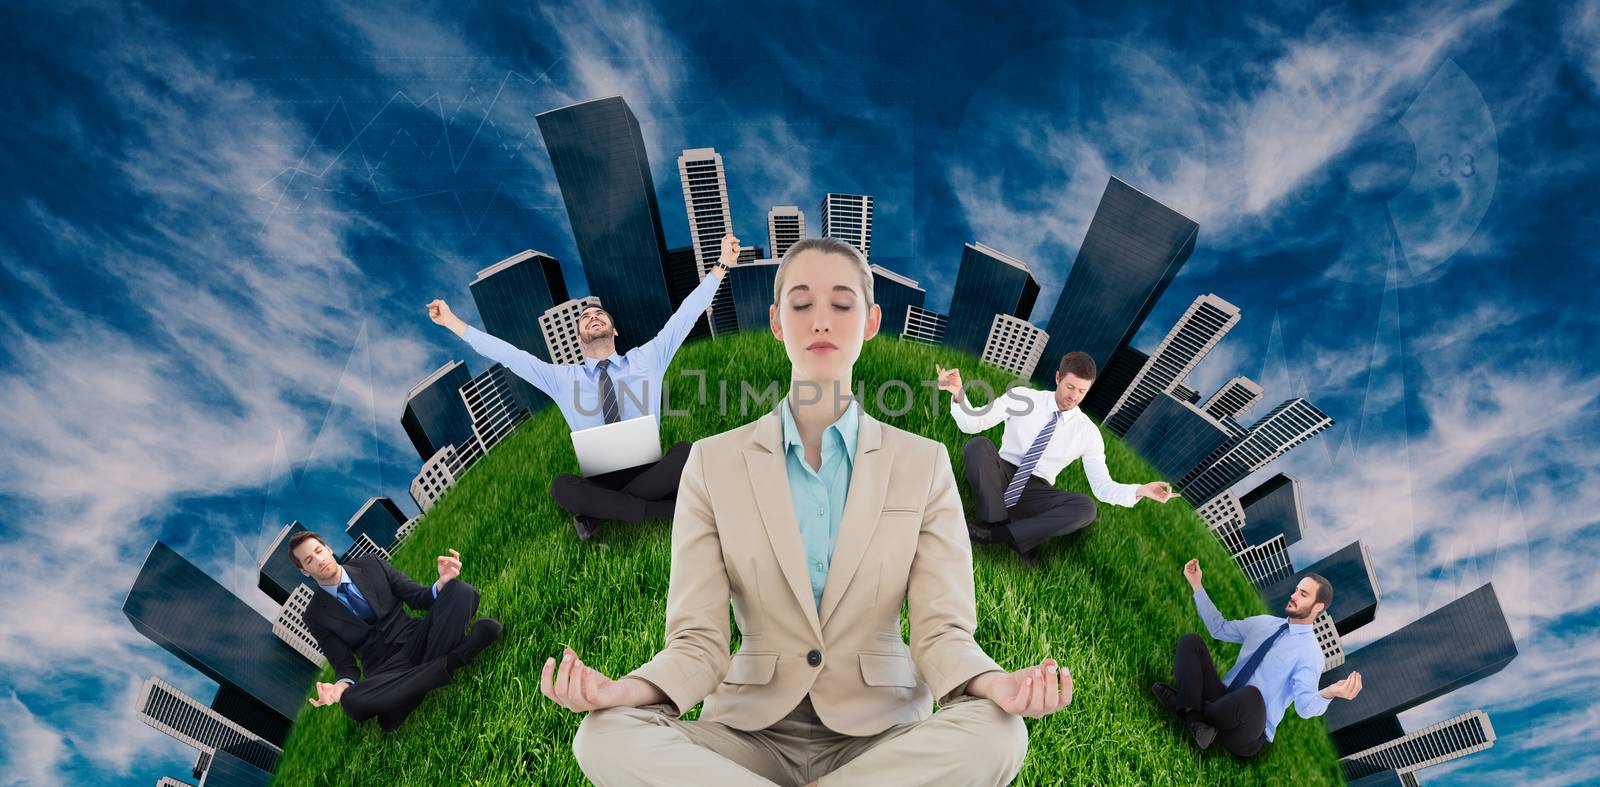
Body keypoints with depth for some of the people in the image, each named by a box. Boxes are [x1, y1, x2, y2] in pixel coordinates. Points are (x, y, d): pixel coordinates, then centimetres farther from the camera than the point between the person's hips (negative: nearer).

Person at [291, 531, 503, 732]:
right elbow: (345, 666, 3)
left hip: (416, 640, 1)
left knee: (462, 590, -25)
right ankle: (453, 659, -33)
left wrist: (443, 582, -18)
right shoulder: (316, 615, 4)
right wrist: (341, 685, -22)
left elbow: (419, 598, 6)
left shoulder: (371, 564, 8)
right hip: (384, 668, -1)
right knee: (351, 701, -38)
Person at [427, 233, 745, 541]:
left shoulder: (647, 359, 10)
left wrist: (722, 265, 3)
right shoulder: (561, 378, 12)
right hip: (601, 481, 1)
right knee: (562, 487, -34)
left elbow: (685, 314, 6)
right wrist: (452, 322, 7)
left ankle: (602, 510, -22)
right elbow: (507, 355, 10)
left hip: (649, 472, 0)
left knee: (685, 452, -33)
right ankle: (668, 508, -28)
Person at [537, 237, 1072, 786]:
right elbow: (698, 643, -5)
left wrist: (993, 685, -28)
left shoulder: (924, 465, 1)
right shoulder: (713, 464, 0)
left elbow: (942, 630, -5)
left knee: (996, 735, -30)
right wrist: (626, 690, -26)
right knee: (606, 737, -28)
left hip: (879, 737, 1)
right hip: (751, 734, 0)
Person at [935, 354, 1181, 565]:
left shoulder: (1088, 432, -3)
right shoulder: (1022, 397, -5)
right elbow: (972, 424, -8)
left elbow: (1103, 487, -4)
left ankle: (995, 534, -31)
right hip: (999, 476, -1)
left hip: (1034, 492, 1)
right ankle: (997, 522, -31)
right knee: (978, 445, -32)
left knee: (1085, 507, -29)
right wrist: (958, 394, -28)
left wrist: (1141, 490, -23)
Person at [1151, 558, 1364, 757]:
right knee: (1190, 641, -6)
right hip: (1223, 703, 7)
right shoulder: (1264, 623, 13)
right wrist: (1197, 585, 16)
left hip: (1247, 730, -7)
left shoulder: (1310, 652, -8)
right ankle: (1196, 720, -24)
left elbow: (1305, 706, -22)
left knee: (1251, 695, -42)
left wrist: (1330, 693, -44)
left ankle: (1189, 709, -14)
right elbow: (1219, 628, 21)